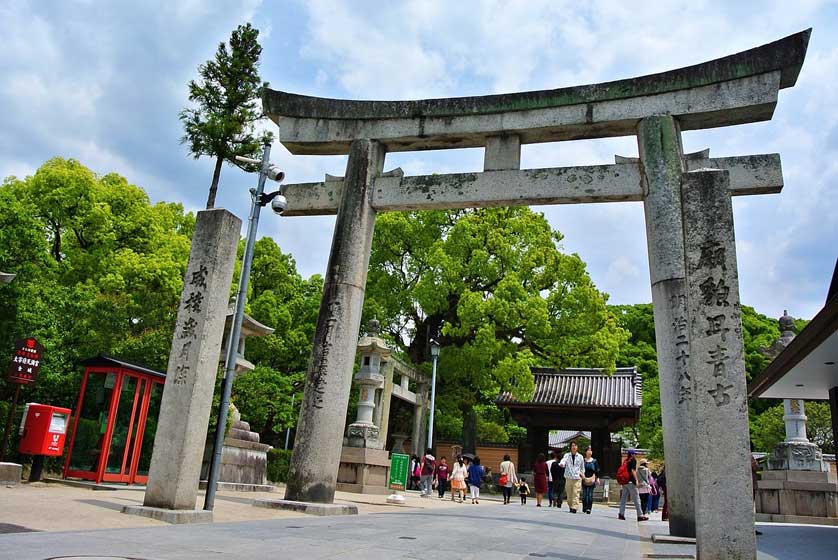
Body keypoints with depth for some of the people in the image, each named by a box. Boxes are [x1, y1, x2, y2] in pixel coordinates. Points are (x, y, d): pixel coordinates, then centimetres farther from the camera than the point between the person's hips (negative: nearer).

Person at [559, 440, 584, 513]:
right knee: (569, 494, 5)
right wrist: (562, 464, -39)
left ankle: (574, 508, -14)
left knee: (576, 493, -12)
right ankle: (570, 507, 19)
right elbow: (563, 460, -17)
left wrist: (581, 472, 0)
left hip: (577, 478, -1)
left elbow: (582, 467, 20)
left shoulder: (580, 457, 9)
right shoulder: (567, 455, 5)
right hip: (568, 477, 1)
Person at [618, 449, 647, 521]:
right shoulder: (633, 460, -4)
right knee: (636, 499, -2)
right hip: (631, 482, -7)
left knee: (623, 498, 6)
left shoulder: (625, 461, 16)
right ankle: (640, 516, -2)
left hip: (624, 482, 7)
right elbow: (633, 470, -14)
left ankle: (621, 514, 1)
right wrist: (636, 480, -16)